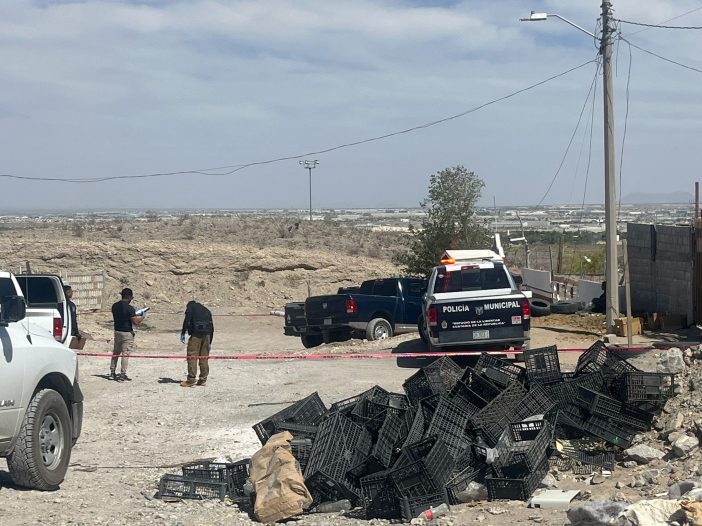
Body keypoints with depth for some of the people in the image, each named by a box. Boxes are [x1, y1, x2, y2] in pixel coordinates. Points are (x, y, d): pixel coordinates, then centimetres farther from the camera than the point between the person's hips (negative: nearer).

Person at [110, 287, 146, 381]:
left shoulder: (115, 306, 4)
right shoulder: (129, 308, -19)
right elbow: (136, 322, -20)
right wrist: (142, 317, 0)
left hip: (117, 331, 7)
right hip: (127, 333, -7)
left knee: (116, 352, 17)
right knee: (125, 354, -2)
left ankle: (112, 373, 22)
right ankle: (122, 375, -2)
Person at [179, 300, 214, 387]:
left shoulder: (190, 307, 13)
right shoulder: (206, 310, 29)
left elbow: (187, 320, -5)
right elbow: (212, 327, 25)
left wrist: (183, 334, -6)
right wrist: (209, 342, 28)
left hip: (196, 334, -6)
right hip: (207, 335, 6)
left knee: (192, 357, -6)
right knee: (204, 357, 10)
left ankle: (191, 380, -11)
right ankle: (203, 379, 11)